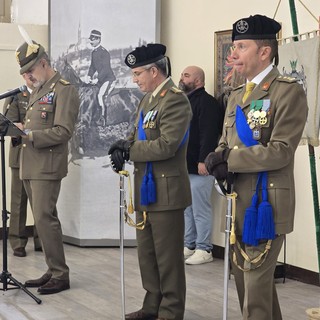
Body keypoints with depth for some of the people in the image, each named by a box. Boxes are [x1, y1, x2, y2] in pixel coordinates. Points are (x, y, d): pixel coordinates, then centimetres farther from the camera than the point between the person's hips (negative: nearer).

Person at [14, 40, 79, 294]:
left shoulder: (64, 90, -8)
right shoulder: (37, 91, 20)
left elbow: (63, 131, -16)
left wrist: (28, 135, -20)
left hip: (47, 166, -9)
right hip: (30, 166, 9)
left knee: (44, 219, -11)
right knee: (44, 220, 11)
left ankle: (60, 275, -3)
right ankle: (53, 271, 17)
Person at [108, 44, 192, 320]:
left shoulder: (175, 101, -17)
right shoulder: (148, 98, 14)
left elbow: (166, 145, -25)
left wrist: (129, 150, -14)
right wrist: (123, 147, -3)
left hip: (165, 190, -10)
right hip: (146, 189, 10)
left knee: (168, 256, 1)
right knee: (147, 253, 17)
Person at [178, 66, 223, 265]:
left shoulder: (207, 102, -11)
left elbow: (209, 134, -20)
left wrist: (203, 160, -24)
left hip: (198, 166, -9)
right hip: (184, 166, 9)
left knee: (201, 209, -4)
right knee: (187, 208, 14)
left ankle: (204, 250, 3)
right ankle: (189, 246, 23)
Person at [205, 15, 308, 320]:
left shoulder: (288, 91, -11)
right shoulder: (236, 95, 15)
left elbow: (280, 152, -19)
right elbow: (224, 144, 15)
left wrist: (229, 159, -16)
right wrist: (218, 163, -9)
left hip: (266, 203, -8)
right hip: (237, 201, 8)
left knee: (256, 282, -4)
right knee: (244, 278, 16)